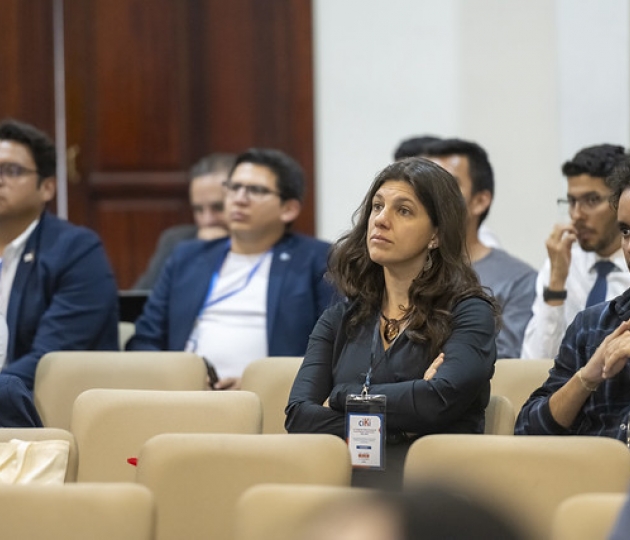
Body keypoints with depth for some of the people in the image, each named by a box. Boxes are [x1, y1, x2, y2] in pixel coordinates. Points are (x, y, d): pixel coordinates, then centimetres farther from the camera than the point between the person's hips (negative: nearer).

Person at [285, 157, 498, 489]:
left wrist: (343, 396, 1)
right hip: (345, 480, 4)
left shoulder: (469, 312, 7)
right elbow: (298, 416, 5)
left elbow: (442, 399, -12)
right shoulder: (339, 321, 20)